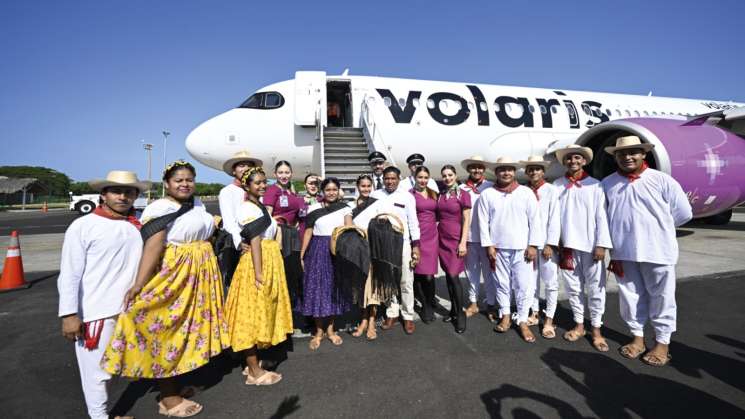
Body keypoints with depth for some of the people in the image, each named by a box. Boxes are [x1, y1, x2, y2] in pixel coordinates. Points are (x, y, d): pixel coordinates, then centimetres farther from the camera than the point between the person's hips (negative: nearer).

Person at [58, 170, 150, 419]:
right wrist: (69, 314, -7)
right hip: (96, 311, -3)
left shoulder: (140, 226, 3)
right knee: (97, 368, 9)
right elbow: (69, 274, -5)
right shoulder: (83, 226, -5)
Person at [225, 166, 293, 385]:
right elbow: (254, 241, -19)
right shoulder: (248, 208, -12)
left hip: (270, 263, 10)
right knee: (253, 314, -1)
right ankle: (254, 371, 9)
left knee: (262, 313, 14)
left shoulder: (260, 206, 17)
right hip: (256, 264, -10)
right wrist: (258, 273, -22)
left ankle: (253, 364, 26)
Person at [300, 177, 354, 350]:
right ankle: (319, 330, 17)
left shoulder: (345, 208, 3)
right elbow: (308, 232, 4)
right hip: (318, 251, 0)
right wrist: (302, 255, 0)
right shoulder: (314, 209, 2)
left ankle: (330, 328, 24)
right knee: (317, 288, 2)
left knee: (334, 288, 8)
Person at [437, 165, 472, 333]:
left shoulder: (463, 195, -5)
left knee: (454, 276, -8)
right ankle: (453, 310, 21)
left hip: (456, 239, -5)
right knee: (448, 276, 9)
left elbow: (466, 220, -8)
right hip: (442, 238, 5)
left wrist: (463, 243, -14)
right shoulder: (440, 195, 9)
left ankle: (460, 313, 7)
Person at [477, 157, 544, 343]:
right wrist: (489, 246, -4)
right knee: (502, 284, 11)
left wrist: (533, 245, -4)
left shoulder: (526, 192, 2)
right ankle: (505, 316, 26)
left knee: (524, 286, 2)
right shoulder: (487, 194, 1)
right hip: (498, 248, 1)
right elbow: (483, 222, 0)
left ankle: (523, 321, 15)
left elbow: (535, 220, 0)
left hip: (522, 248, 0)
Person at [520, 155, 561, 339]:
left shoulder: (551, 190, -4)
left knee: (550, 282, 3)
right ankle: (535, 313, 26)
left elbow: (554, 218, -8)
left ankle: (549, 320, 14)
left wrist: (550, 244, -12)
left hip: (547, 243, -3)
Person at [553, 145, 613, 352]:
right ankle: (579, 325, 26)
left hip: (591, 245, -2)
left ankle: (596, 329, 20)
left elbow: (601, 217, -4)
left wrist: (601, 244, -9)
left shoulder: (595, 185, -1)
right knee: (573, 287, 11)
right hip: (567, 245, 2)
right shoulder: (557, 185, 4)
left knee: (595, 288, 5)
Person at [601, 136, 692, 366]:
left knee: (661, 298, 9)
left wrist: (658, 228, 10)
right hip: (623, 252, 2)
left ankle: (662, 343, 27)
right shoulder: (608, 184, 0)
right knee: (630, 296, 13)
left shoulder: (662, 180, -5)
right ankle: (637, 337, 30)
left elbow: (683, 213, 2)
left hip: (657, 250, -2)